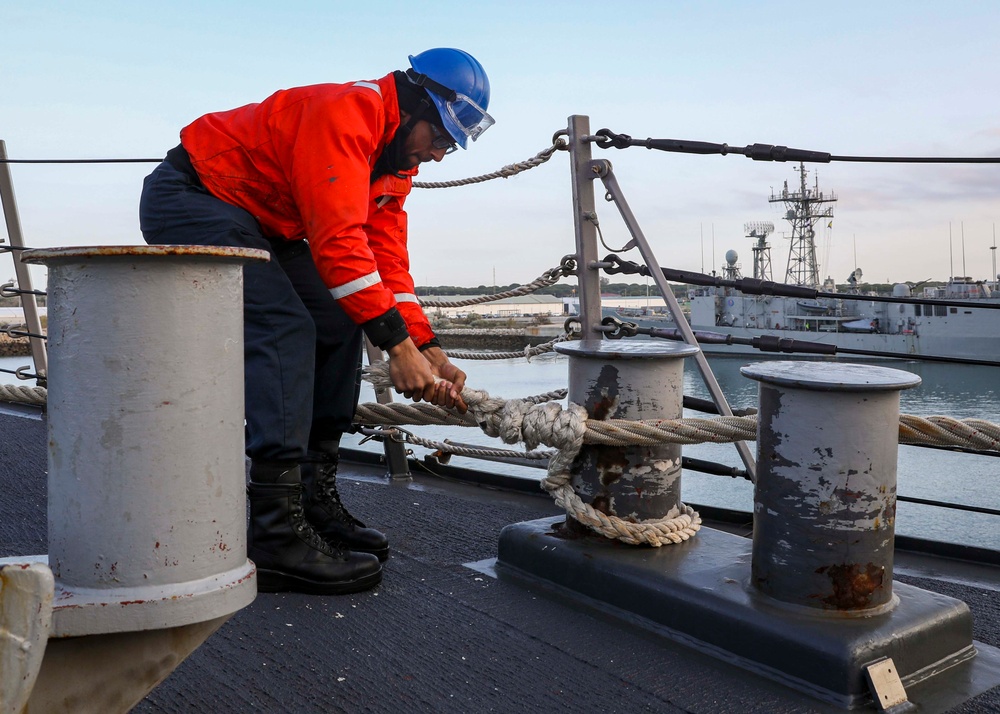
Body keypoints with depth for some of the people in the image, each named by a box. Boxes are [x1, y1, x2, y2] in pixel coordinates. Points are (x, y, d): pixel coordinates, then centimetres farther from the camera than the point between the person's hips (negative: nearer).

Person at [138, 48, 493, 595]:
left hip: (252, 223, 10)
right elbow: (338, 239, -33)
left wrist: (430, 353, -7)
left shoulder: (394, 164, 7)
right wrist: (398, 344, -34)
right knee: (285, 330, -24)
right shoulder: (344, 113, -24)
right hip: (188, 198, -10)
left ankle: (315, 498, 6)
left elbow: (387, 262, 2)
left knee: (339, 324, 2)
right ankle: (277, 539, -26)